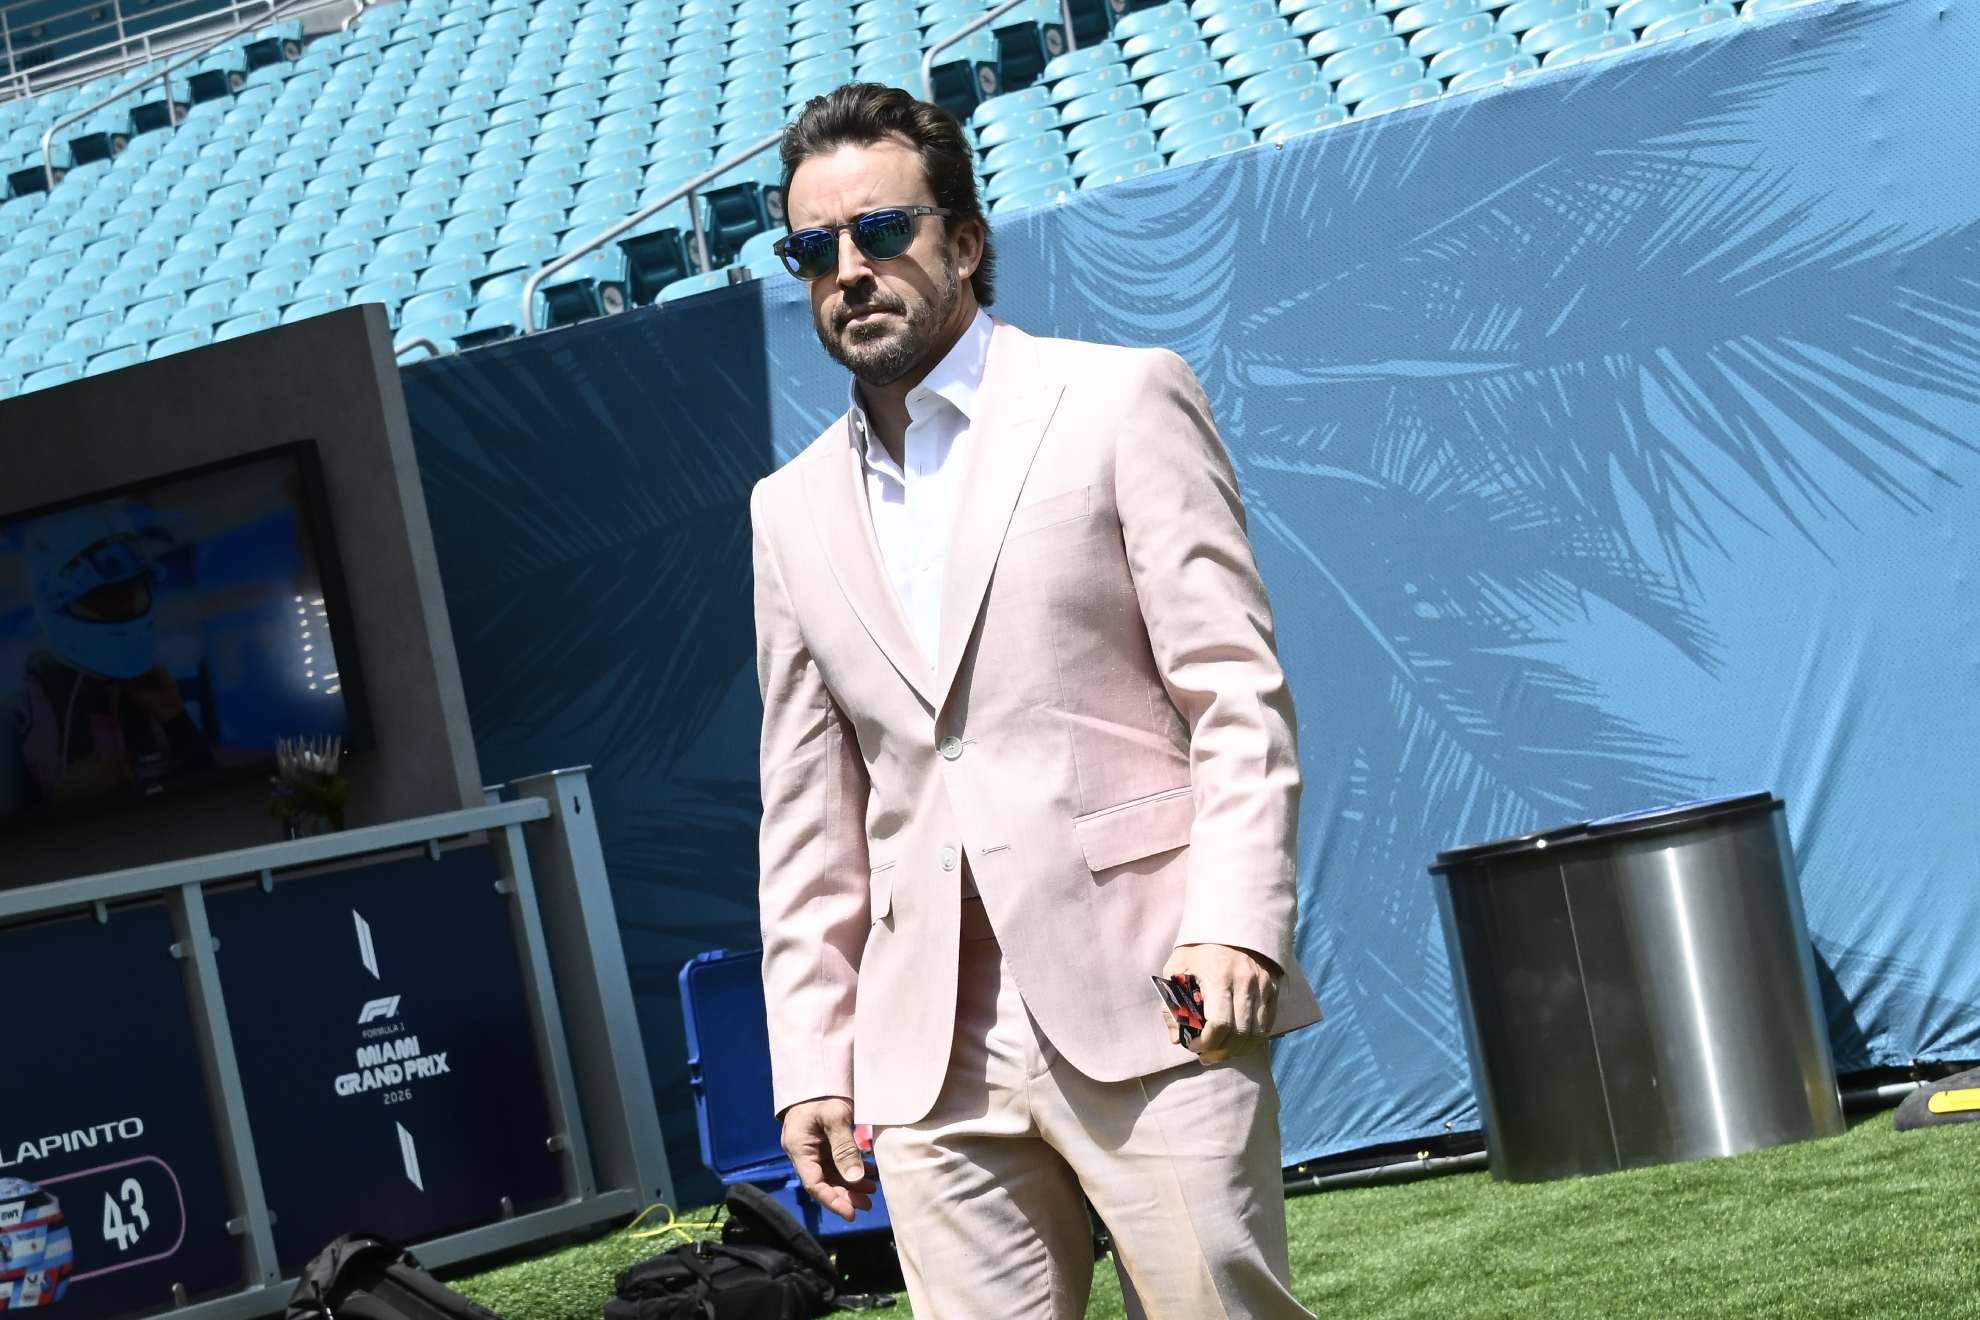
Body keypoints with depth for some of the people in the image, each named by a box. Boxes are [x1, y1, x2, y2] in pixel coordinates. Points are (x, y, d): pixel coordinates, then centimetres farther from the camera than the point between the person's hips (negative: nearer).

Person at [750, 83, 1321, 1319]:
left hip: (1145, 999, -4)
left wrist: (1236, 925, -16)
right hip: (931, 1053, 4)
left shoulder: (1121, 401, 4)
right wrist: (810, 1055, 12)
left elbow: (1239, 692, -3)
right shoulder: (793, 509, 17)